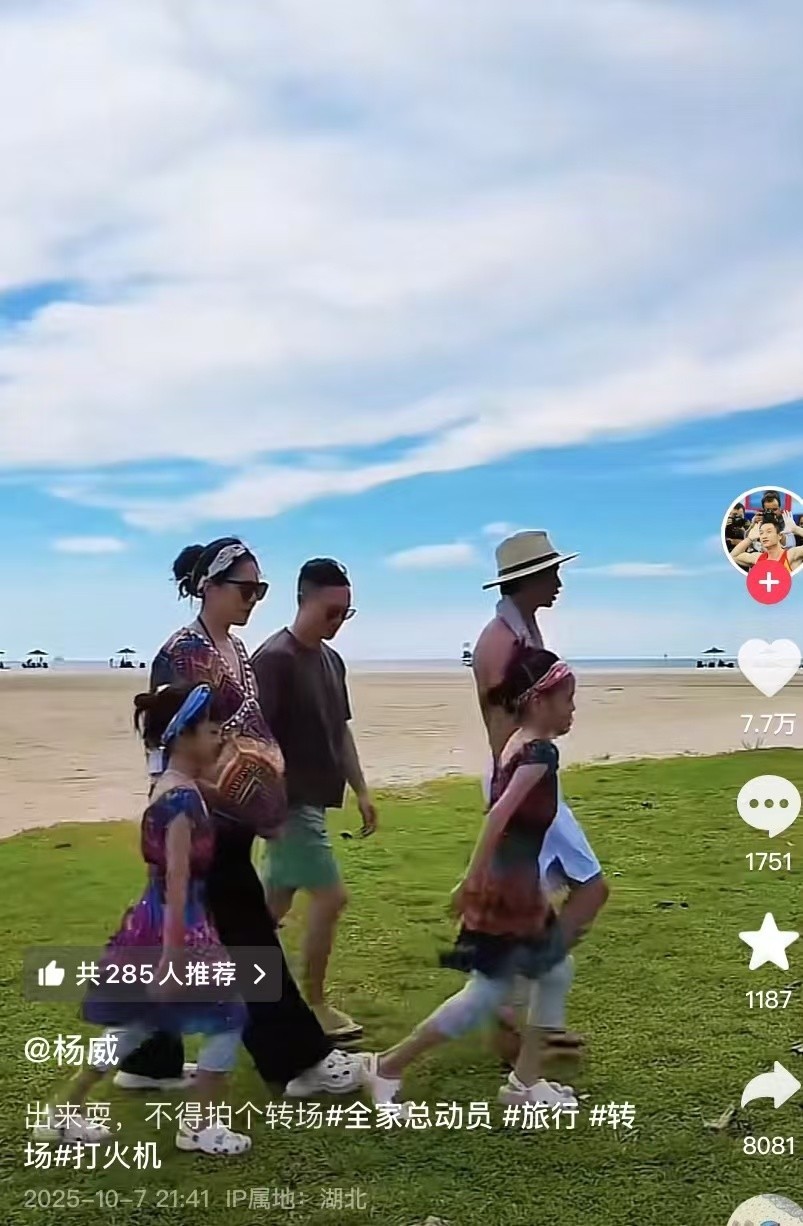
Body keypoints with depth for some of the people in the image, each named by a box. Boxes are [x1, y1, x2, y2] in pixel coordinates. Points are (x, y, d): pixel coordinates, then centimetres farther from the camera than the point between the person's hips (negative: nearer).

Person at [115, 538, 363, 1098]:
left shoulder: (236, 648, 12)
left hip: (232, 816, 9)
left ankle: (151, 1060, 24)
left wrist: (270, 803, 16)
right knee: (247, 936, 0)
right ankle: (301, 1059, 11)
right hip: (205, 818, -9)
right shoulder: (184, 652, -15)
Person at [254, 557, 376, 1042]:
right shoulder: (275, 658, -15)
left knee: (275, 901, 13)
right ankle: (315, 1004, 10)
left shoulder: (332, 660, 12)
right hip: (290, 801, -8)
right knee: (331, 896, -5)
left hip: (313, 798, 8)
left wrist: (361, 791, 15)